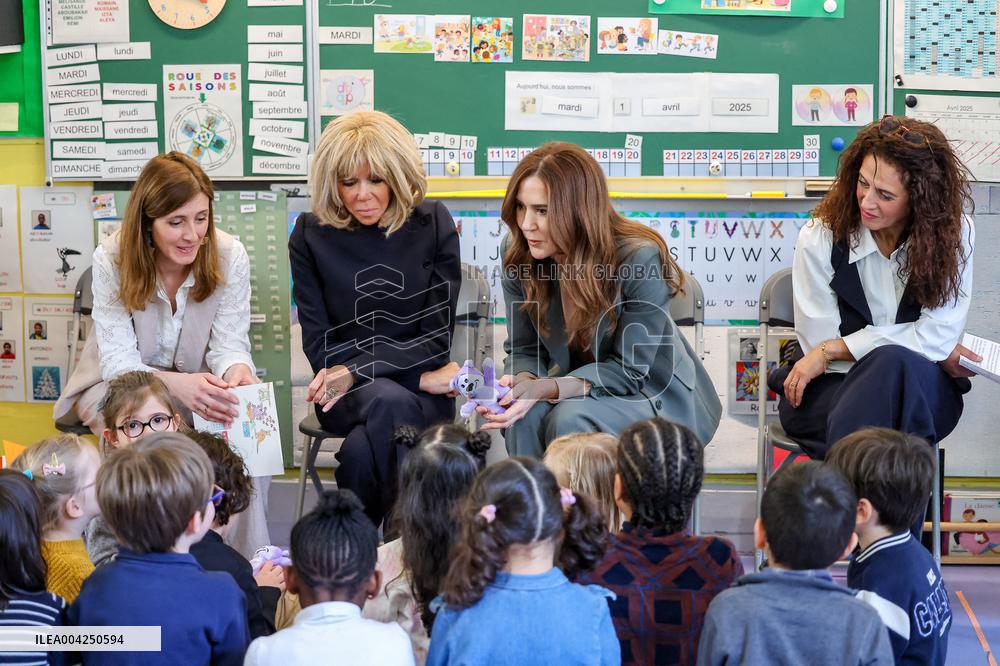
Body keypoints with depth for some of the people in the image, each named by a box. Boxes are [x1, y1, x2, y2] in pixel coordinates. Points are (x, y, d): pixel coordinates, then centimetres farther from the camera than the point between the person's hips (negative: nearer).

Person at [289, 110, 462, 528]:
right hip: (346, 396, 0)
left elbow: (437, 337, -2)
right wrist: (422, 377, -12)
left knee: (362, 450, -35)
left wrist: (357, 370, -19)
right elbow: (319, 345, -1)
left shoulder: (433, 226, 1)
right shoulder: (311, 236, 2)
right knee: (390, 401, -36)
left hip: (425, 394, 0)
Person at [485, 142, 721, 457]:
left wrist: (549, 389, -36)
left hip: (657, 395, -4)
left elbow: (629, 369, -21)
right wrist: (521, 382, -28)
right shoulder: (518, 253, -11)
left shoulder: (638, 259, -26)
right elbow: (523, 349, -3)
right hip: (577, 389, 4)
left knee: (571, 419, -33)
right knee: (525, 416, -29)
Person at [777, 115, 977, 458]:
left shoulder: (954, 233, -3)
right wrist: (936, 355, -11)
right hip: (830, 391, -1)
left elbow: (939, 335, -9)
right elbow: (818, 344, -8)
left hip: (922, 392, 1)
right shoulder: (820, 238, -5)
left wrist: (832, 350, -11)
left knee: (894, 363, -36)